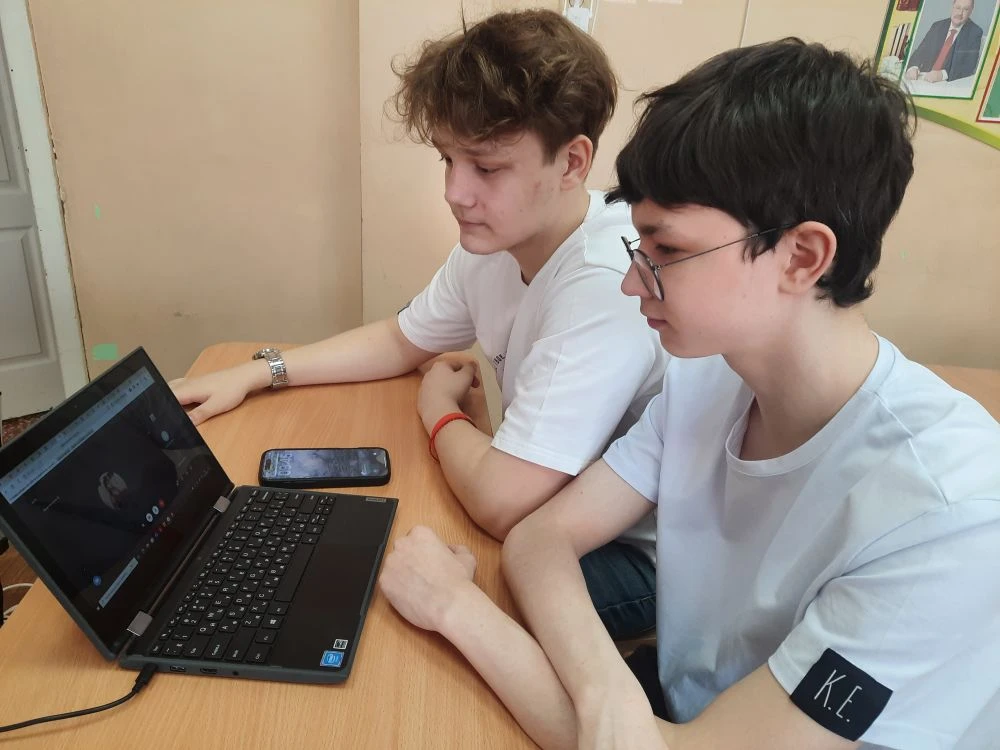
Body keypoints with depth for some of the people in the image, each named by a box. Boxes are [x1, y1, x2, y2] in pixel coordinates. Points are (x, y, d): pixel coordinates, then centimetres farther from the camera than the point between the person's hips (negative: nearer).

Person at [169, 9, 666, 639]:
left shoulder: (609, 285, -34)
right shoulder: (496, 244, -6)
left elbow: (501, 504, -34)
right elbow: (401, 341, 9)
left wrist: (439, 409, -14)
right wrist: (256, 374, 1)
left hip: (640, 556, -6)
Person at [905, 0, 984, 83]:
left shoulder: (975, 32, 0)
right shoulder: (937, 26, 13)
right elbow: (920, 51, 7)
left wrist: (943, 74, -28)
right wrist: (913, 67, -17)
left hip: (950, 83, -3)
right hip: (925, 78, 3)